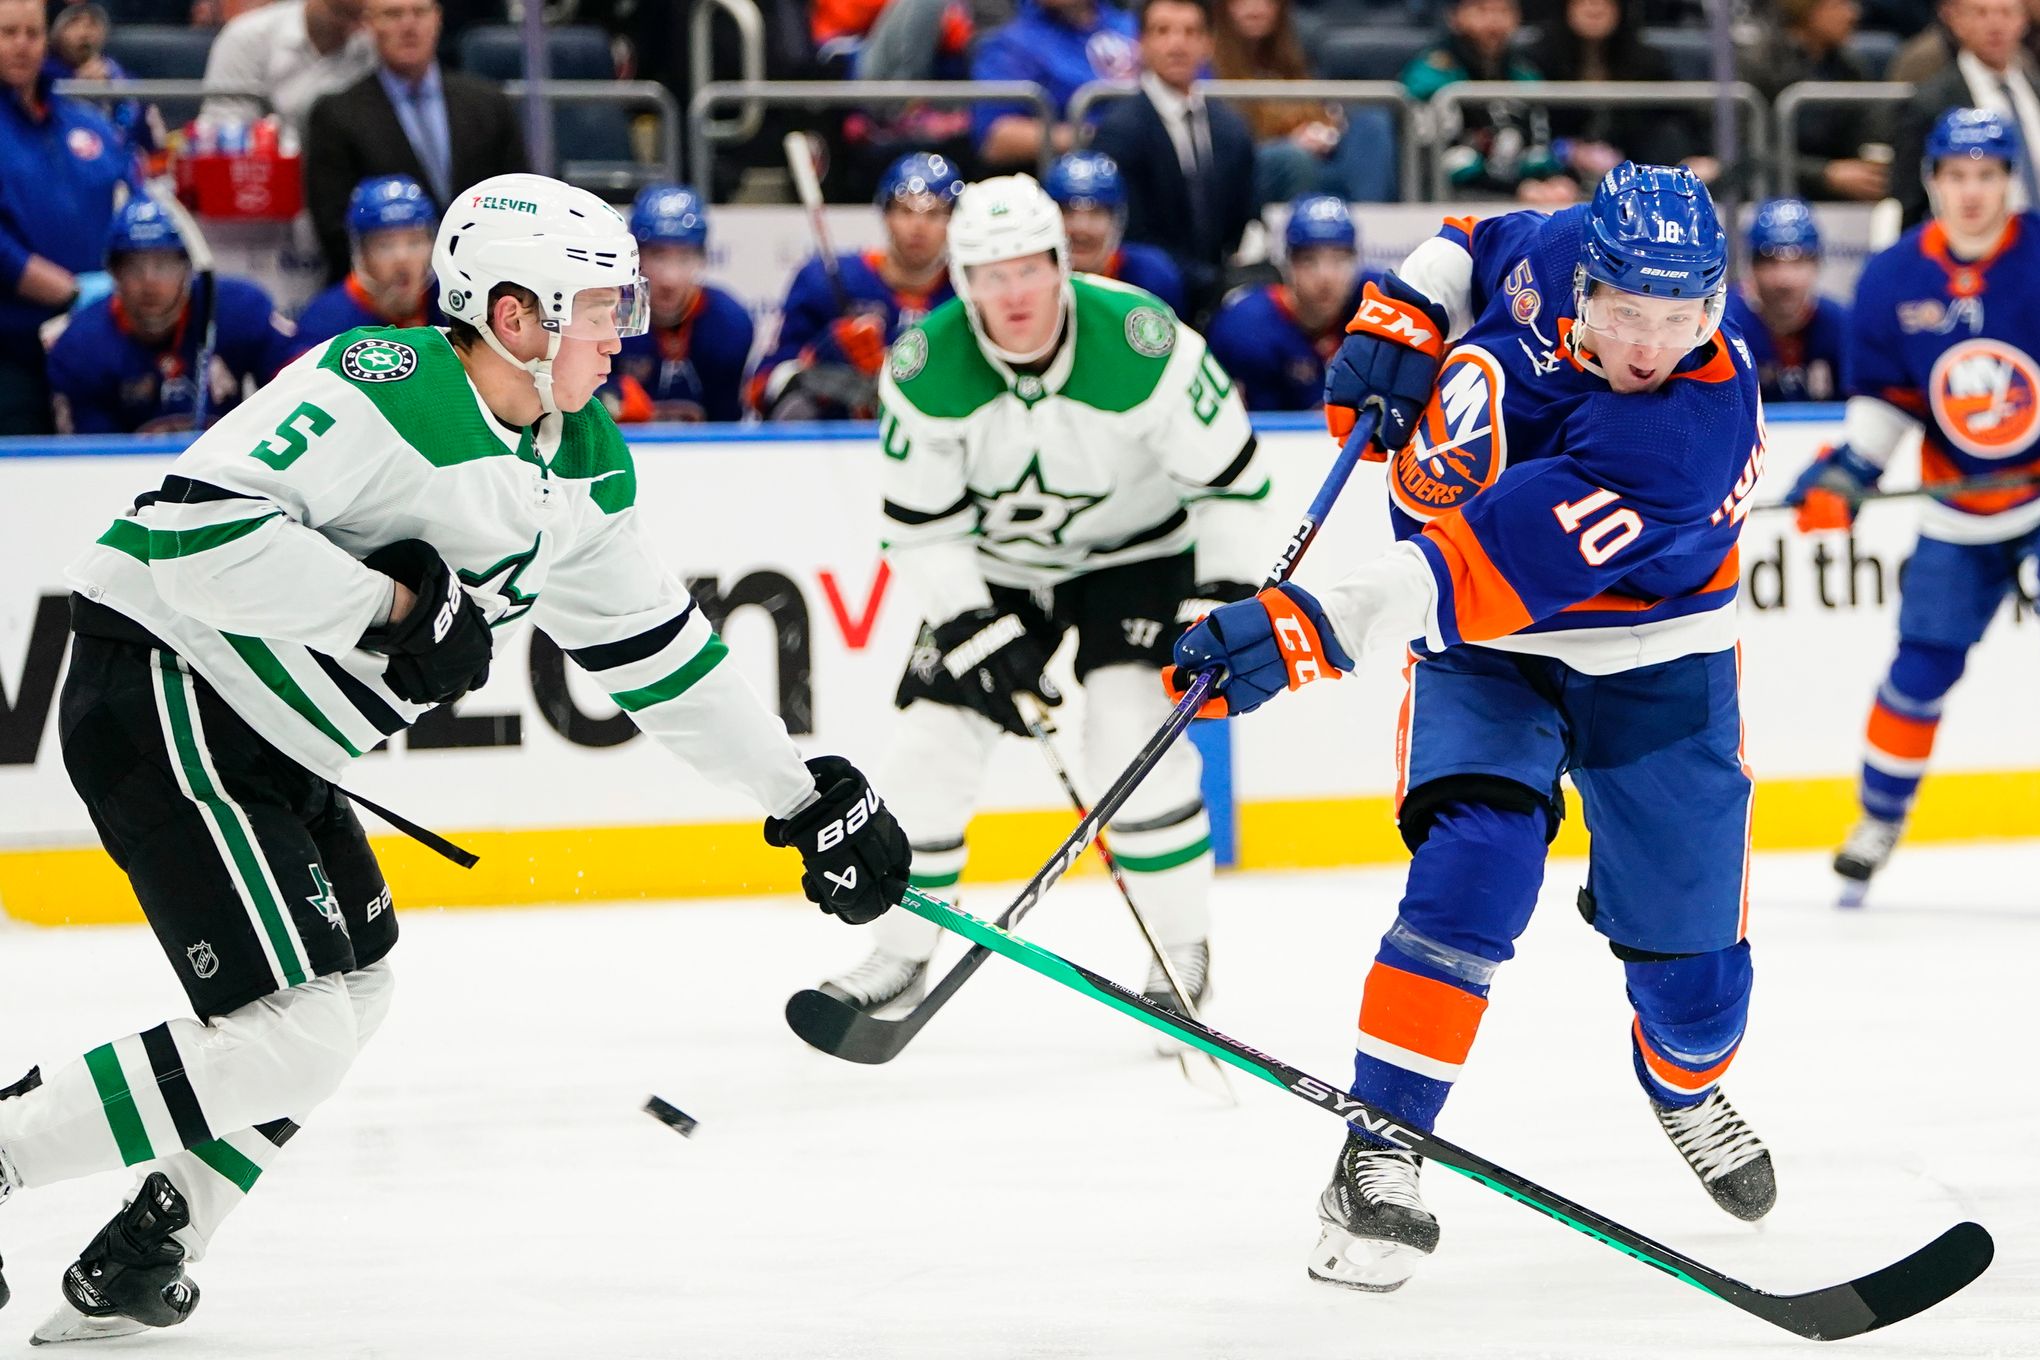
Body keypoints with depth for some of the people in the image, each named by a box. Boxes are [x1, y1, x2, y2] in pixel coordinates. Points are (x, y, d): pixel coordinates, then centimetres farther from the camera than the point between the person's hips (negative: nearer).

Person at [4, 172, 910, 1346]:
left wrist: (810, 797, 15)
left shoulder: (584, 464, 7)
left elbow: (654, 644, 16)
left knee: (354, 986, 18)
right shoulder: (384, 388, -22)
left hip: (270, 742, 10)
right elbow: (197, 525, -30)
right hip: (157, 697, -10)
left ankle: (130, 1265, 21)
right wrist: (393, 605, -28)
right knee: (292, 1032, -16)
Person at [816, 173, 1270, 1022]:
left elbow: (1230, 476, -17)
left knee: (1134, 735, -21)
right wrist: (983, 636, -21)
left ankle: (1183, 948, -4)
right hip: (996, 564, 3)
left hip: (1136, 549, -3)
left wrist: (1223, 601, -21)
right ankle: (900, 957, 15)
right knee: (931, 743, -3)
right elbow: (920, 525, -13)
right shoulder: (926, 371, -22)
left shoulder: (1142, 343, -29)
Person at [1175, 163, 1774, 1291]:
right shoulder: (1549, 255, -18)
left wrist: (1315, 627, -49)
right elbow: (1468, 248, 10)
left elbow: (1492, 565, -43)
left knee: (1691, 950, 4)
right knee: (1473, 866, -23)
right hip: (1484, 650, 2)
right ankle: (1378, 1149, -19)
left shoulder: (1694, 427, -35)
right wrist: (1399, 320, -9)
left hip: (1648, 659, -2)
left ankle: (1686, 1082, 41)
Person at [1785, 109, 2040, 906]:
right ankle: (1879, 818, 19)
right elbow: (1881, 393, 7)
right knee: (1922, 667, 1)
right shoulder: (1893, 280, -3)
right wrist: (1846, 473, -6)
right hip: (1960, 514, 3)